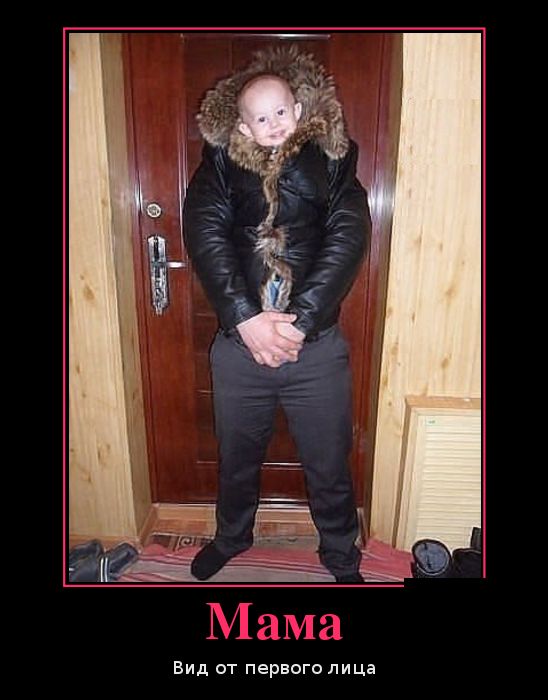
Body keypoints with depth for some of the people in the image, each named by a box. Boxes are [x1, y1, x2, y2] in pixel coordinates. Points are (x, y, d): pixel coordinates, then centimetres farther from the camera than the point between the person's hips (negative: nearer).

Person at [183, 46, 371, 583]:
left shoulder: (331, 161, 4)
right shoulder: (220, 164, 5)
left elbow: (347, 240, -9)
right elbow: (206, 236, -9)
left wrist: (299, 321, -18)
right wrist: (247, 320, -20)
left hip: (317, 347, -1)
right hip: (238, 344, 1)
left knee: (329, 464, 13)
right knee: (237, 457, 20)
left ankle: (340, 555, 40)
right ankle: (231, 537, 48)